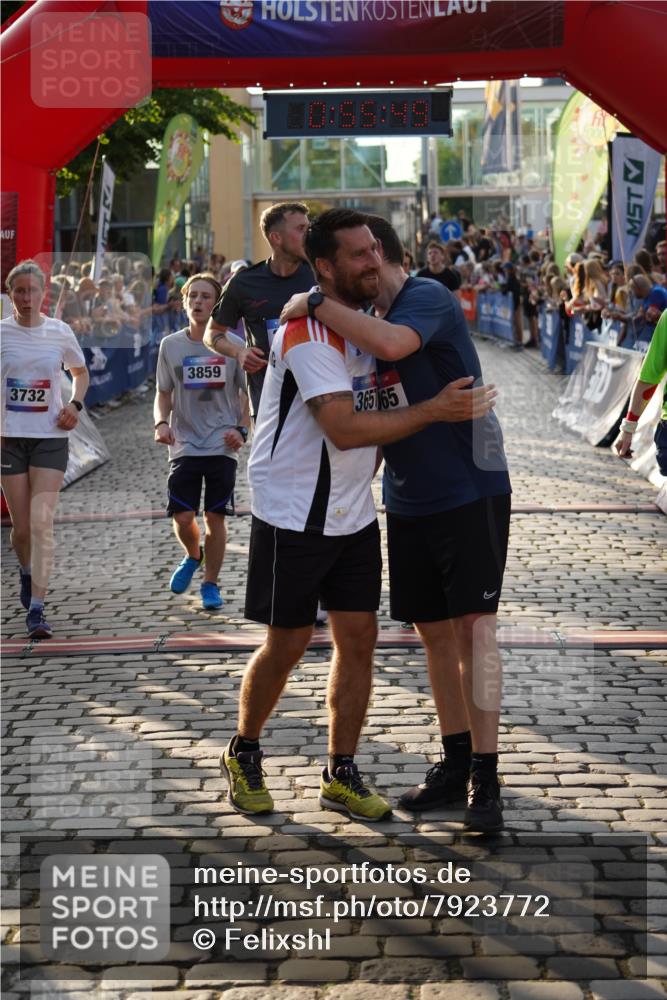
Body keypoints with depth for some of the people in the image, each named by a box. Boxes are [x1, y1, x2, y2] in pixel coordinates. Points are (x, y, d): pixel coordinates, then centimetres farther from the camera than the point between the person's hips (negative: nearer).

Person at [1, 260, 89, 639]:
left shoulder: (60, 332, 0)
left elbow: (81, 371, 18)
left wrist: (76, 404, 0)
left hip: (50, 437, 0)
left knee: (42, 524, -12)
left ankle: (36, 609, -12)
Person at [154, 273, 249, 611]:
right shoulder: (171, 345, 3)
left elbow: (247, 392, 6)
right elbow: (164, 394, 12)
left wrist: (241, 429, -7)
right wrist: (161, 422, -6)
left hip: (222, 445, -1)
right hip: (184, 444, 1)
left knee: (214, 516, 1)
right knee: (182, 517, -5)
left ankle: (210, 584, 16)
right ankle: (193, 556, 29)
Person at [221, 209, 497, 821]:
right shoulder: (307, 334, -19)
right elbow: (345, 429, -27)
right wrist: (436, 410, -25)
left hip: (353, 513, 7)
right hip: (292, 514, -7)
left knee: (358, 640, 4)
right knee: (287, 645, 2)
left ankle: (341, 777, 15)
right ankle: (244, 754, 25)